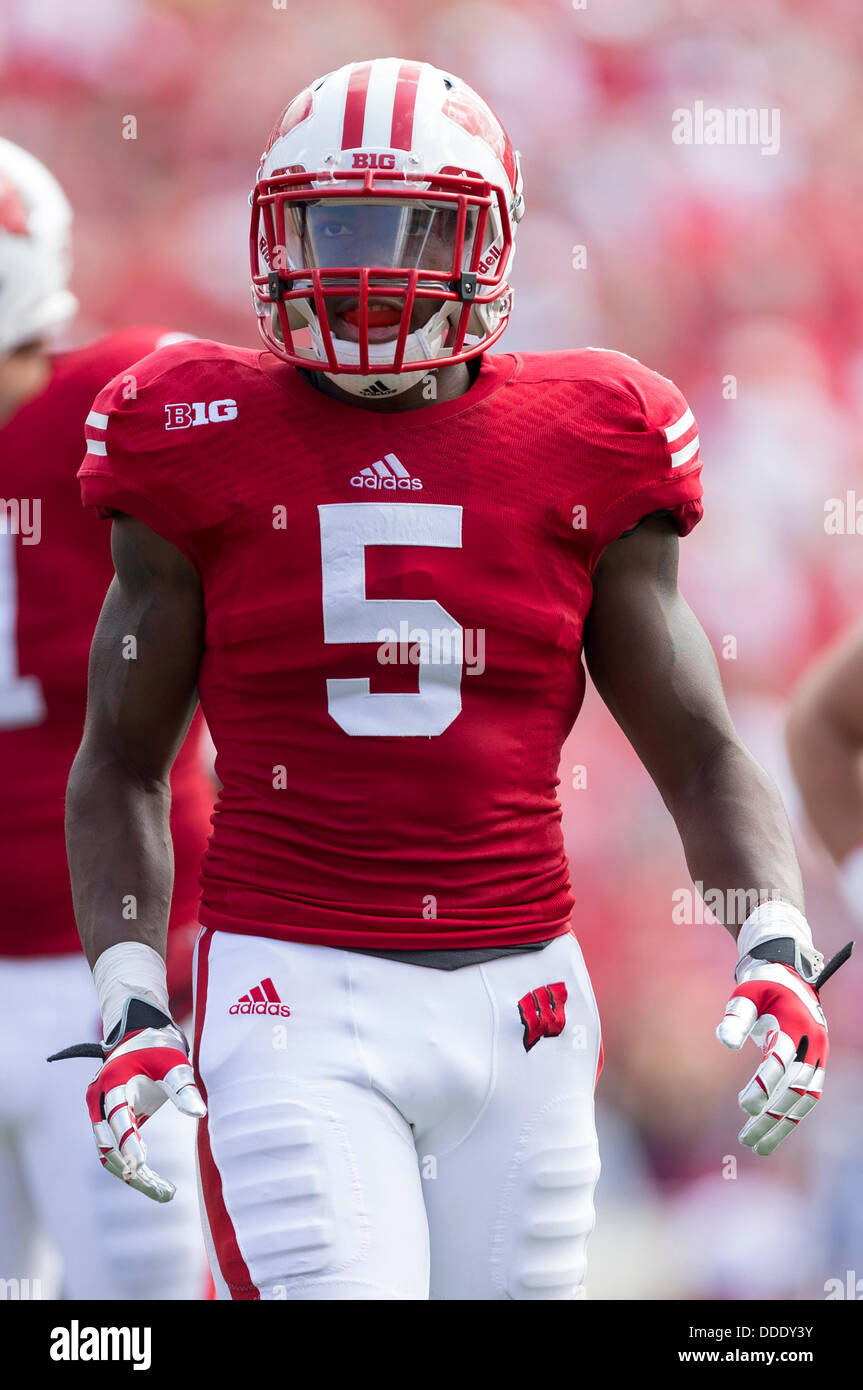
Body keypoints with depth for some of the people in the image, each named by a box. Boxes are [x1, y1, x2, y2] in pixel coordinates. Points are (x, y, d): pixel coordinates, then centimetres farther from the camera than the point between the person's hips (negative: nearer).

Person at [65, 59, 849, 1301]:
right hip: (297, 1004, -2)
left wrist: (776, 951, -8)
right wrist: (131, 1005, -2)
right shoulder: (207, 454, 3)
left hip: (516, 1001, 3)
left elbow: (701, 753, 9)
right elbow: (122, 763, 10)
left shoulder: (582, 458, 6)